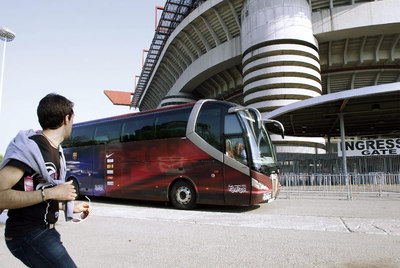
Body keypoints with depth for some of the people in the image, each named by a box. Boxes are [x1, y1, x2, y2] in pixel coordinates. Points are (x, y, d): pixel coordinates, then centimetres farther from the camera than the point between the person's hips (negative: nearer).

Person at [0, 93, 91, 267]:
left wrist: (71, 207, 19)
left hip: (46, 231, 9)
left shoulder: (55, 152, 10)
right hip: (28, 235, -9)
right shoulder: (30, 148, -19)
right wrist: (49, 193, -26)